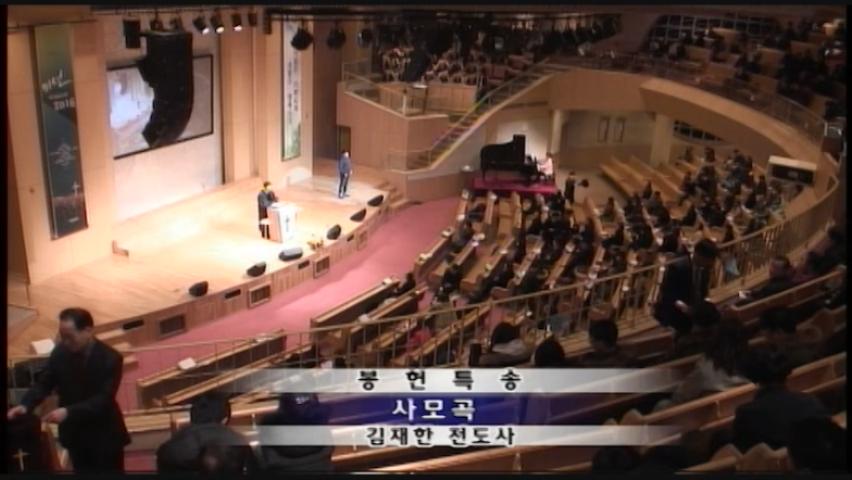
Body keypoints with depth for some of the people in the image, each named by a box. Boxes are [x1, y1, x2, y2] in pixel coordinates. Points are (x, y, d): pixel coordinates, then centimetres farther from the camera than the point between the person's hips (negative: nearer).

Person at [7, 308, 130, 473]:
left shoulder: (110, 358, -22)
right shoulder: (60, 352, -8)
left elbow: (103, 399, -26)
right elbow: (44, 383, 0)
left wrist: (68, 412, -35)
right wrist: (25, 405, -19)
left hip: (104, 435, -4)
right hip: (74, 433, 4)